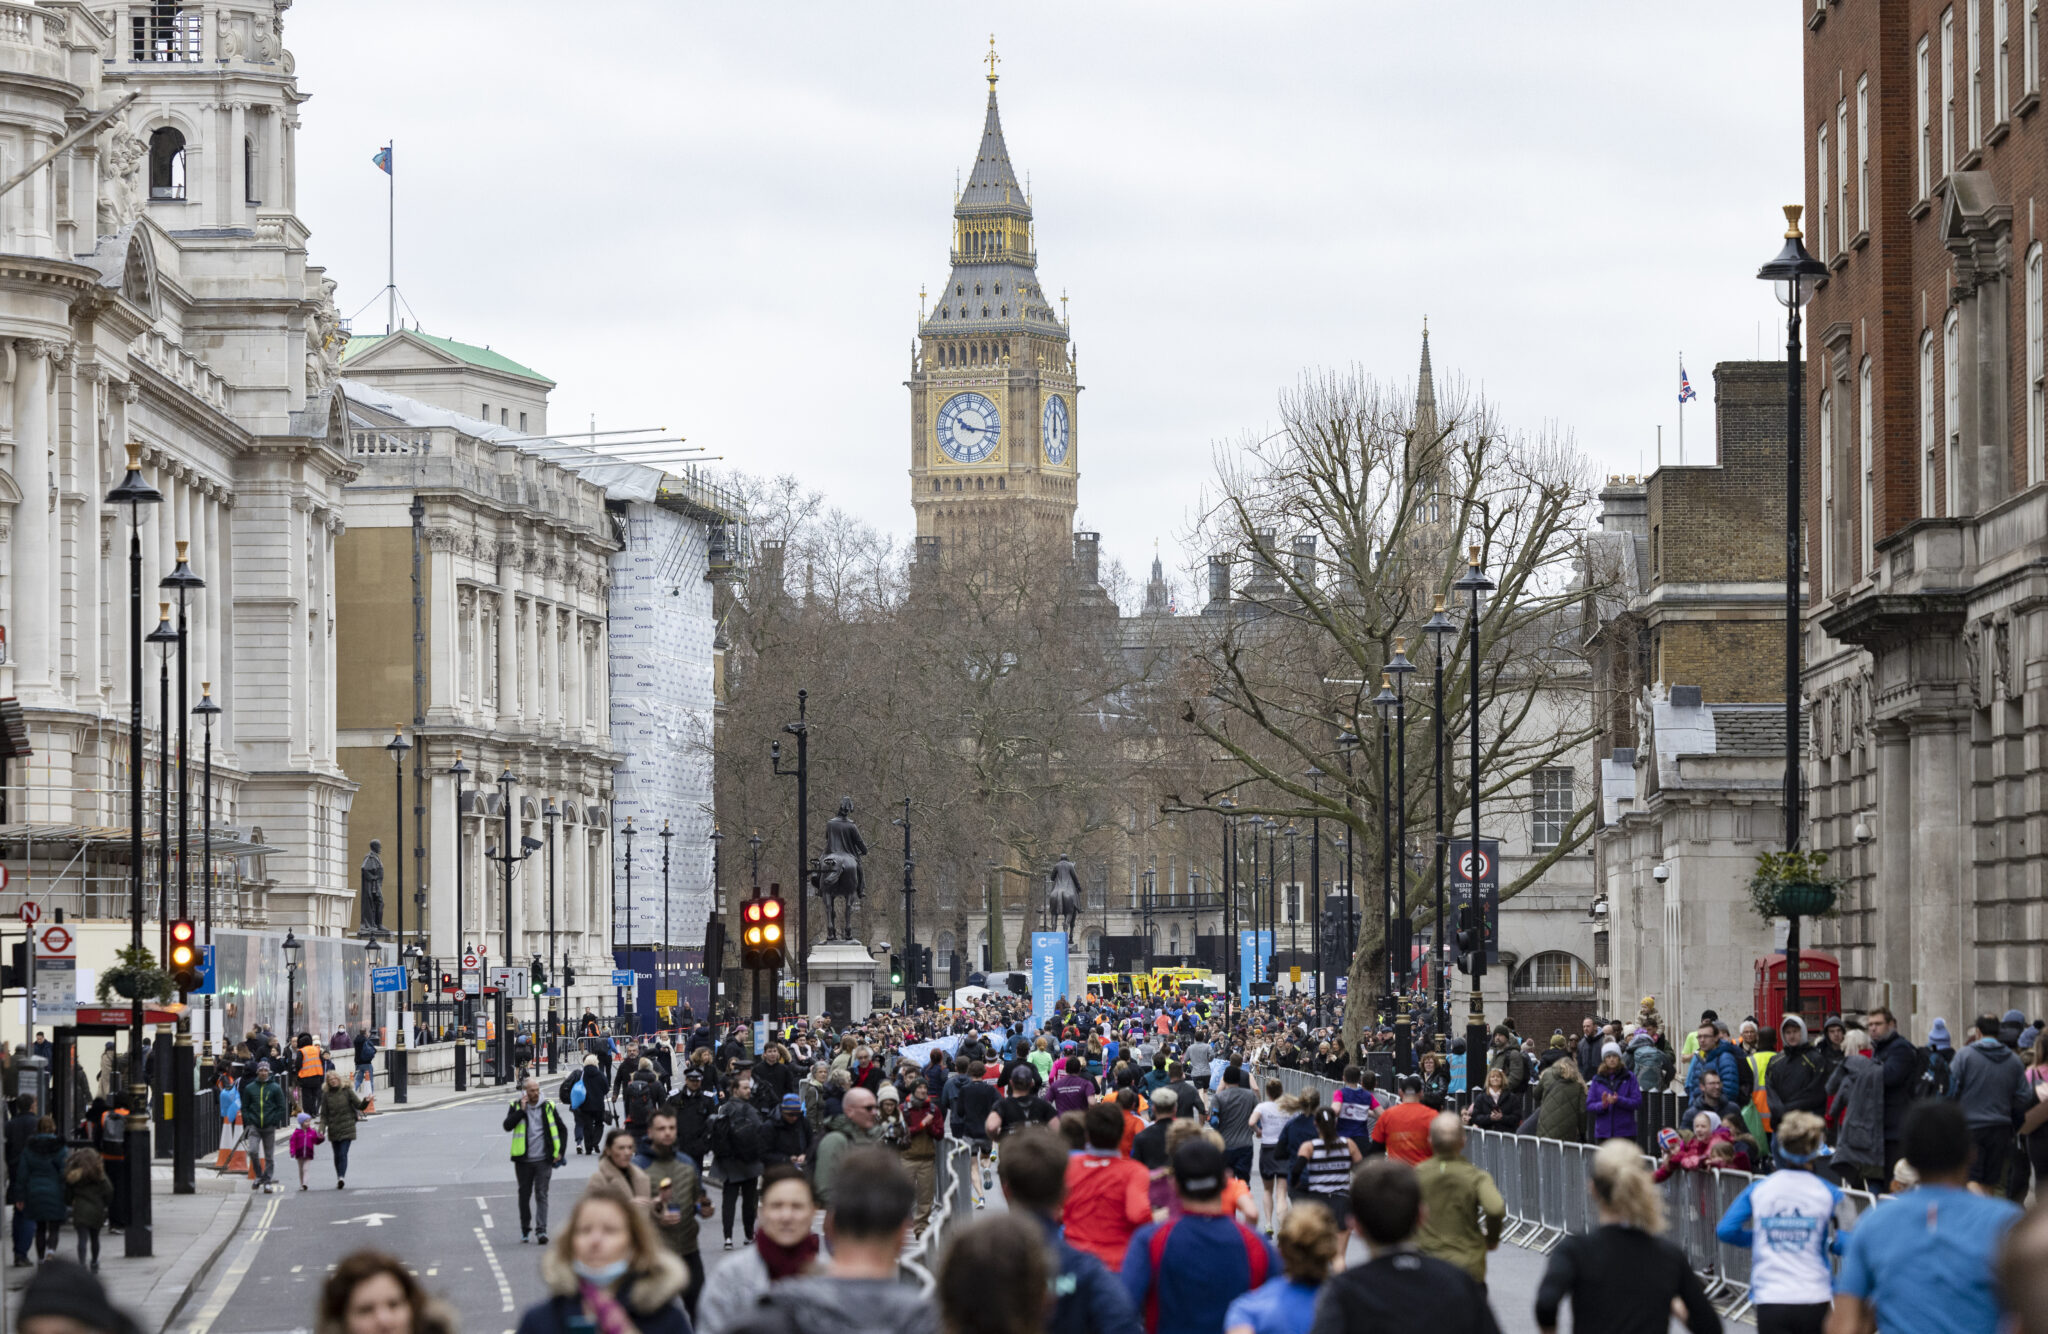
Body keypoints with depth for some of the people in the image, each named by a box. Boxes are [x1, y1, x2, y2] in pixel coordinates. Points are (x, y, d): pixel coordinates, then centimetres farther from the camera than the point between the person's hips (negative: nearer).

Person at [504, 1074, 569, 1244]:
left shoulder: (548, 1107, 5)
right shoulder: (516, 1107, 4)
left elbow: (562, 1130, 12)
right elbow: (507, 1125, -12)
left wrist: (560, 1152, 4)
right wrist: (522, 1109, -14)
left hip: (544, 1160, -1)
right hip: (523, 1160, 1)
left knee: (541, 1195, -8)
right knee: (524, 1194, 11)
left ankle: (542, 1230, -15)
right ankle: (525, 1229, 25)